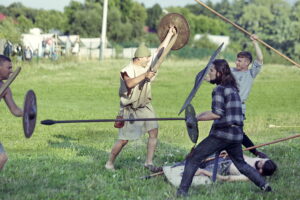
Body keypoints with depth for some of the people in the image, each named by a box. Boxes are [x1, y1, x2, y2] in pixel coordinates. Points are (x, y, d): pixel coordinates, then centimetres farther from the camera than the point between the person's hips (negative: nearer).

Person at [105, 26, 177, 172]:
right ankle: (110, 163, 14)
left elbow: (160, 50, 10)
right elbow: (130, 83, -39)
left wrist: (170, 34, 11)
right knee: (124, 139, -2)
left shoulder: (148, 64, 2)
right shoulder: (128, 70, -18)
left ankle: (149, 163, -2)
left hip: (145, 107, 6)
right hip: (129, 109, -6)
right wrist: (145, 75, -44)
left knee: (154, 131, -8)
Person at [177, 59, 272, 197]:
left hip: (222, 133, -8)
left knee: (193, 159, -3)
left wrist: (197, 118, -10)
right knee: (241, 164, 24)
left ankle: (182, 192, -8)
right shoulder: (233, 88, 16)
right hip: (236, 134, 8)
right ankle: (264, 185, 16)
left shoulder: (220, 89, -11)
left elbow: (217, 114, -18)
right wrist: (200, 115, 20)